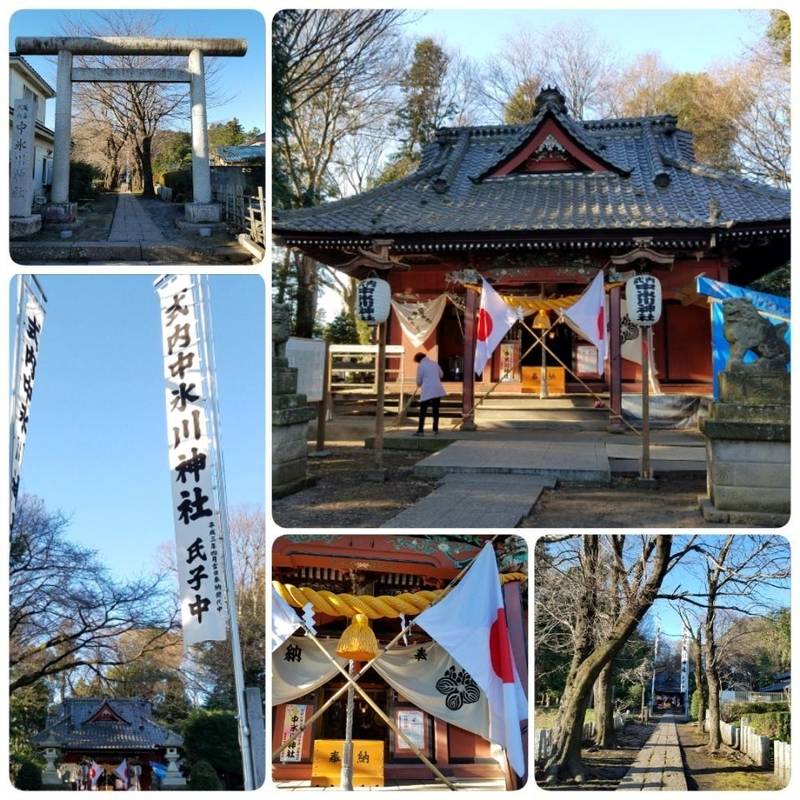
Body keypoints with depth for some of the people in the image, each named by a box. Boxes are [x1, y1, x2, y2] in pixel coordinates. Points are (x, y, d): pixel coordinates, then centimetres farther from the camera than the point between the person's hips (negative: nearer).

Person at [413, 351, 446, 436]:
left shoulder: (421, 366, -7)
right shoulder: (434, 363, 10)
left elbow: (419, 379, -2)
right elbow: (441, 374, 20)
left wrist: (419, 385, 19)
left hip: (427, 391, -6)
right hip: (437, 390, 6)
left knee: (423, 410, -1)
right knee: (435, 409, 11)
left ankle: (420, 430, -6)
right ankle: (435, 430, 12)